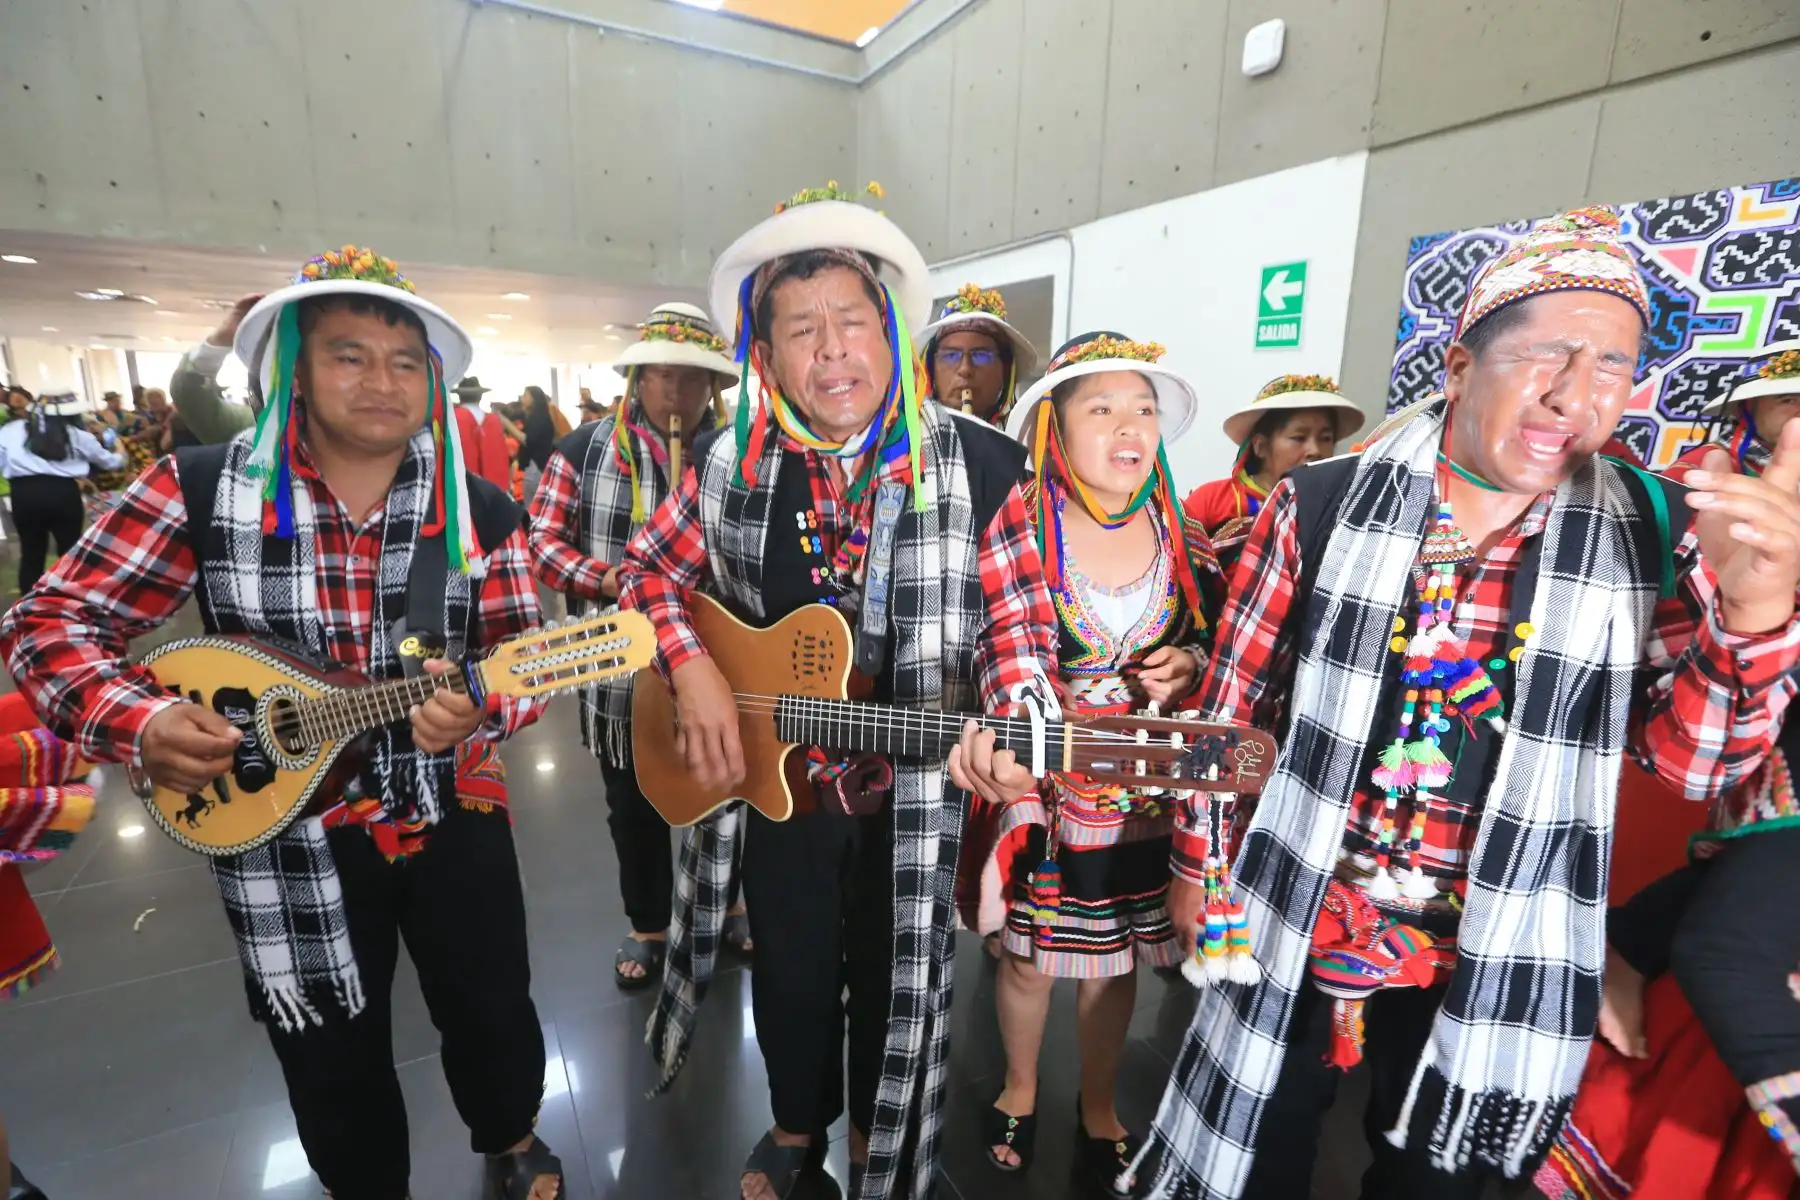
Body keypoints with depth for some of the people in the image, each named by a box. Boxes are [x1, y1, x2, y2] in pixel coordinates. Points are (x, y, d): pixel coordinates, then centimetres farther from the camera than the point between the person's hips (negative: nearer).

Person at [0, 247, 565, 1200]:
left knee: (495, 1018, 18)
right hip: (283, 832, 0)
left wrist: (477, 705, -26)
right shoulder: (202, 489, -8)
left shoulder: (481, 514, -6)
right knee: (335, 1072, 20)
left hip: (453, 817, 1)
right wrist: (139, 724, -19)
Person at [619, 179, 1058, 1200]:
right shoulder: (735, 464, -6)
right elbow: (652, 568, 5)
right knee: (790, 971, 23)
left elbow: (1019, 618, -11)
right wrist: (693, 670, -11)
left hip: (913, 795, -2)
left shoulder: (980, 466, -14)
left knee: (892, 981, 21)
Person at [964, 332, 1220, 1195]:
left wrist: (1193, 670, -11)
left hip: (1146, 800, 3)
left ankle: (1098, 1109, 46)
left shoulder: (1186, 542, -1)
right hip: (1040, 792, -3)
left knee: (1115, 959, 19)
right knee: (1031, 954, 15)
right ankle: (1019, 1093, 46)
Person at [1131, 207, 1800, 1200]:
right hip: (1290, 927, -1)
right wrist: (1199, 860, 3)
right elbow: (1234, 695, -4)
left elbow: (1691, 762, -2)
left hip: (1486, 962, 2)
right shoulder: (1323, 504, -11)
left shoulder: (1655, 535, -6)